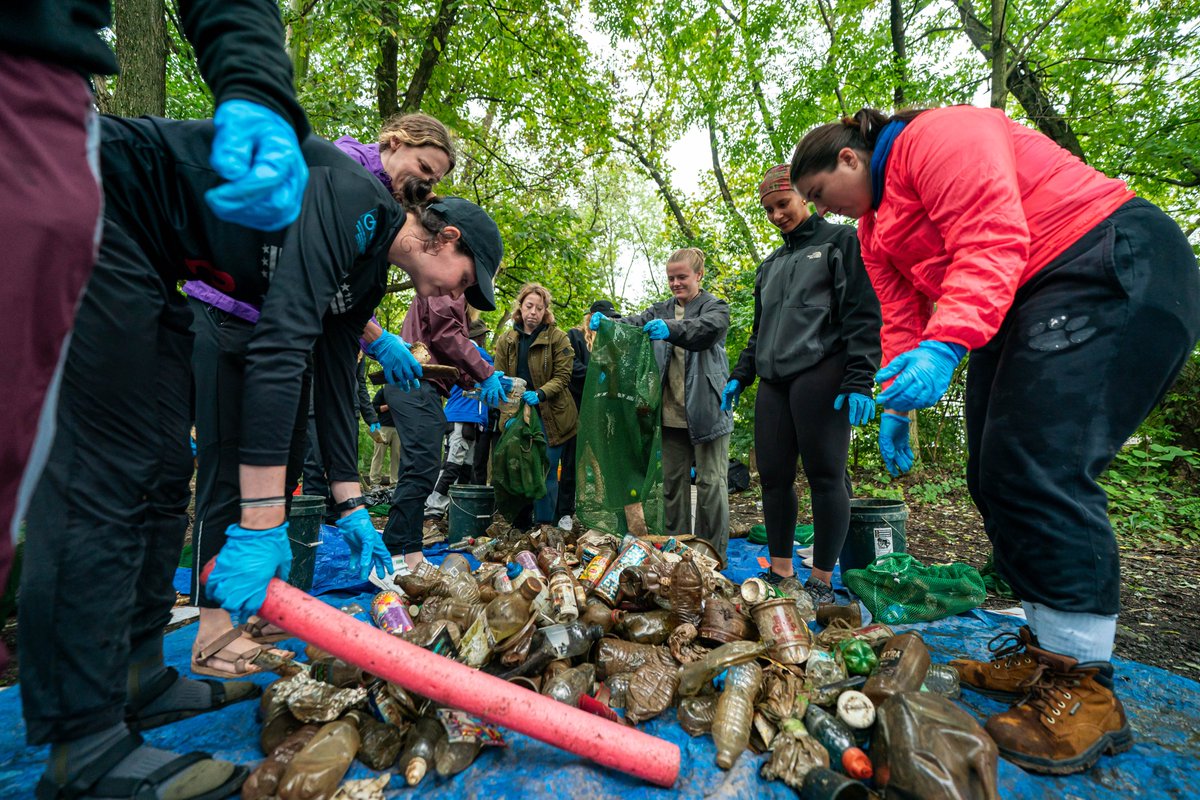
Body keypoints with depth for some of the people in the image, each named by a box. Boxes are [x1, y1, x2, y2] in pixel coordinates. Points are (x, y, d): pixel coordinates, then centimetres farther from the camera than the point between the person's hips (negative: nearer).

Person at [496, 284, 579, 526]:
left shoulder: (557, 337, -4)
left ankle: (544, 526, 7)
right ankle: (517, 525, 20)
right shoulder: (506, 340, 7)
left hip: (550, 417, -3)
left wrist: (540, 394, -25)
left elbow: (562, 376, -8)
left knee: (546, 471, -3)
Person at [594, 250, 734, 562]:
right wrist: (605, 322, -20)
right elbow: (634, 323, 0)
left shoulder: (715, 307, 3)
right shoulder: (662, 310, 17)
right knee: (672, 482, 11)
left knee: (711, 483, 0)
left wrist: (671, 328, -38)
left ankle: (714, 555, 10)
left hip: (706, 411, -4)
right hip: (672, 413, 5)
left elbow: (709, 328, -20)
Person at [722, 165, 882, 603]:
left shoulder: (841, 240, 7)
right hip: (773, 382, 6)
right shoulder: (770, 264, 25)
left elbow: (863, 315, -4)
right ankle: (781, 573, 16)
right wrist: (740, 377, 19)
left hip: (820, 375, -6)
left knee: (825, 477, -4)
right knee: (773, 477, 4)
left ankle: (821, 582, 8)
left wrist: (860, 381, -14)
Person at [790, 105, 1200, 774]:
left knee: (1038, 466, -19)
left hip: (1113, 273, -10)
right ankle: (1047, 651, 12)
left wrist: (945, 346, -35)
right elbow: (903, 320, 13)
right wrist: (896, 407, 5)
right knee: (995, 474, 3)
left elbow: (992, 241, -24)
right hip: (1015, 315, 10)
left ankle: (1086, 690, -9)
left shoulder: (935, 137, -9)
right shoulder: (877, 225, 19)